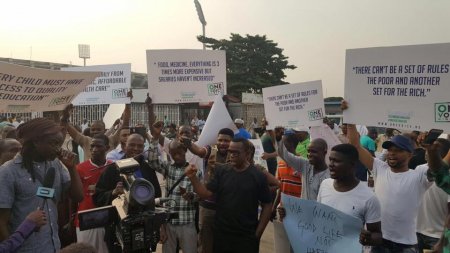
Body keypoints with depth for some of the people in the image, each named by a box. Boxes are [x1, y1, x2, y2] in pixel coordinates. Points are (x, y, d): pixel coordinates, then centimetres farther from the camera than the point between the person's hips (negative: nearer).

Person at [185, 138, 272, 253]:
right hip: (221, 234, 3)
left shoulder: (258, 176, -8)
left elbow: (267, 205, -3)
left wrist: (258, 233, -4)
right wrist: (193, 177, -18)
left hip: (247, 237, -2)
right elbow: (205, 193, -3)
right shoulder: (221, 171, -1)